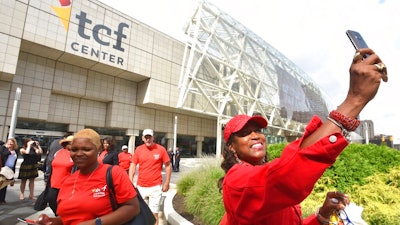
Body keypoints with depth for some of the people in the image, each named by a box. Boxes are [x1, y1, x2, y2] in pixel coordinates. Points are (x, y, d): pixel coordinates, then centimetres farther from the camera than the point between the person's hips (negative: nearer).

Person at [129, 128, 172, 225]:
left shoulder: (161, 149, -7)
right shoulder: (138, 149, 1)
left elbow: (168, 166, -2)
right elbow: (133, 166, 4)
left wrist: (167, 183, -4)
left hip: (155, 187, -3)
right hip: (140, 187, 3)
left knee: (154, 213, 2)